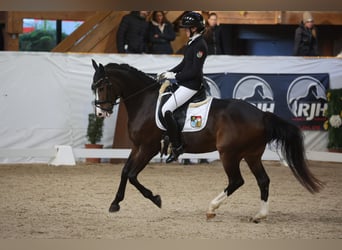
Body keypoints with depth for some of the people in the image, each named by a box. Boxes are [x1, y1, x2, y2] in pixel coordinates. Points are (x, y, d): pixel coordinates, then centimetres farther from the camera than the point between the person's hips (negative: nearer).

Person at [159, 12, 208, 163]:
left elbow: (194, 71, -21)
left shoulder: (200, 45, -18)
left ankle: (177, 146, -14)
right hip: (185, 82, 11)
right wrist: (169, 73, 8)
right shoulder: (192, 42, 13)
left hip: (192, 85, -11)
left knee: (166, 110, -18)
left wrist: (175, 76, -16)